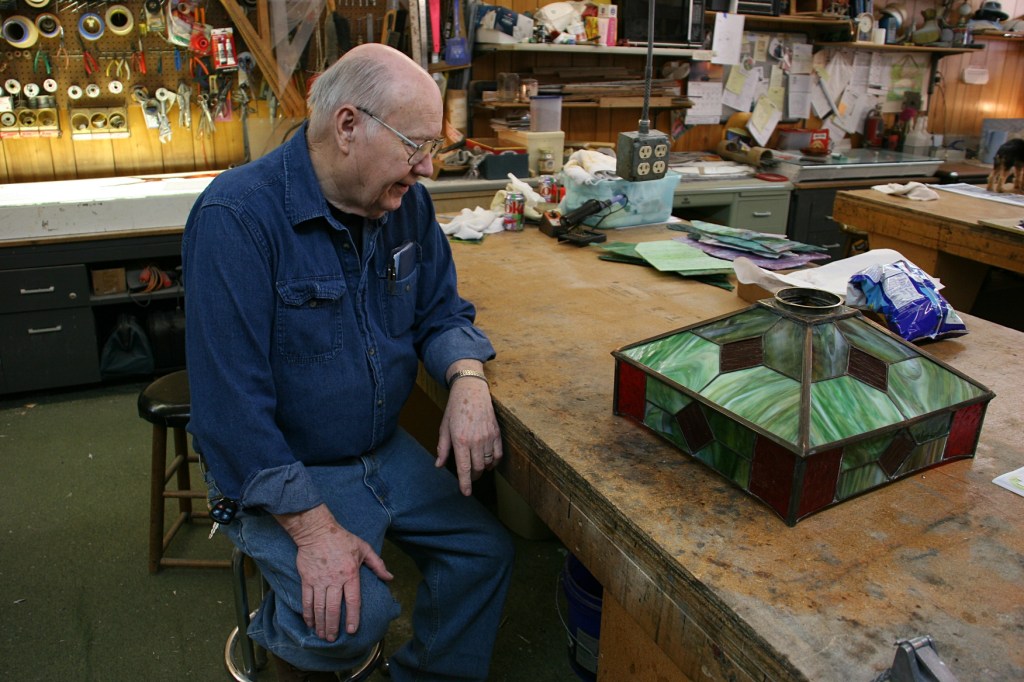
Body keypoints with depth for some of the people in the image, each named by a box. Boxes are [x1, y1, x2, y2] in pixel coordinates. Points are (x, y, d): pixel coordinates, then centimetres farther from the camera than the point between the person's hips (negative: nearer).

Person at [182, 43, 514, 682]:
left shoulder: (406, 201, -2)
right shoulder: (238, 216, -24)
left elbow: (441, 310, 7)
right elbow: (230, 401, -25)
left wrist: (467, 379, -15)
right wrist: (313, 526, -27)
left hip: (387, 451, 7)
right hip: (279, 469, -6)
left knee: (487, 551, 2)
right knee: (354, 618, -23)